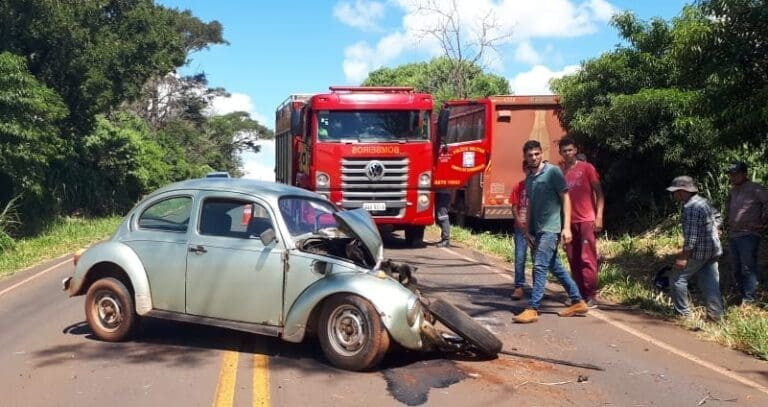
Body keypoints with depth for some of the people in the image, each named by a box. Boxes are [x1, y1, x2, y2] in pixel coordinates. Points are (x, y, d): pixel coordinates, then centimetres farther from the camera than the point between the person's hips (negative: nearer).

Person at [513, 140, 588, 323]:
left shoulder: (553, 171, -6)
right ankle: (578, 302, 24)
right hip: (537, 230, 8)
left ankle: (532, 309, -10)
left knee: (540, 266, -12)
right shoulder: (529, 179, 13)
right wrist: (527, 230, 8)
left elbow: (565, 198, -8)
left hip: (551, 228, -8)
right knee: (554, 266, 13)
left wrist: (566, 227, -13)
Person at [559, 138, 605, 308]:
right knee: (573, 259, 6)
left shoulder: (586, 168, 1)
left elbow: (598, 192, -1)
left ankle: (591, 296, -3)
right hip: (569, 222, 4)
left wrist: (599, 216, -11)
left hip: (587, 220, -4)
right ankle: (580, 294, 14)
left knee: (587, 258, -7)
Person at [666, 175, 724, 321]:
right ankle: (715, 314, 9)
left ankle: (683, 313, 4)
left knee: (677, 279, 2)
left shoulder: (690, 207, -20)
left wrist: (684, 256, -22)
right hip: (713, 250, 9)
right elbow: (717, 216, 26)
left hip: (698, 251, -9)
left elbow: (691, 234, -24)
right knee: (710, 282, 9)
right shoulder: (703, 201, 12)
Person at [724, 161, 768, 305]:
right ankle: (743, 294, 28)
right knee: (736, 269, 15)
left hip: (748, 235, -8)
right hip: (733, 235, 8)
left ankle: (748, 300, 1)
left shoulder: (754, 189, -12)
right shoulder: (733, 190, 13)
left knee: (748, 269, -5)